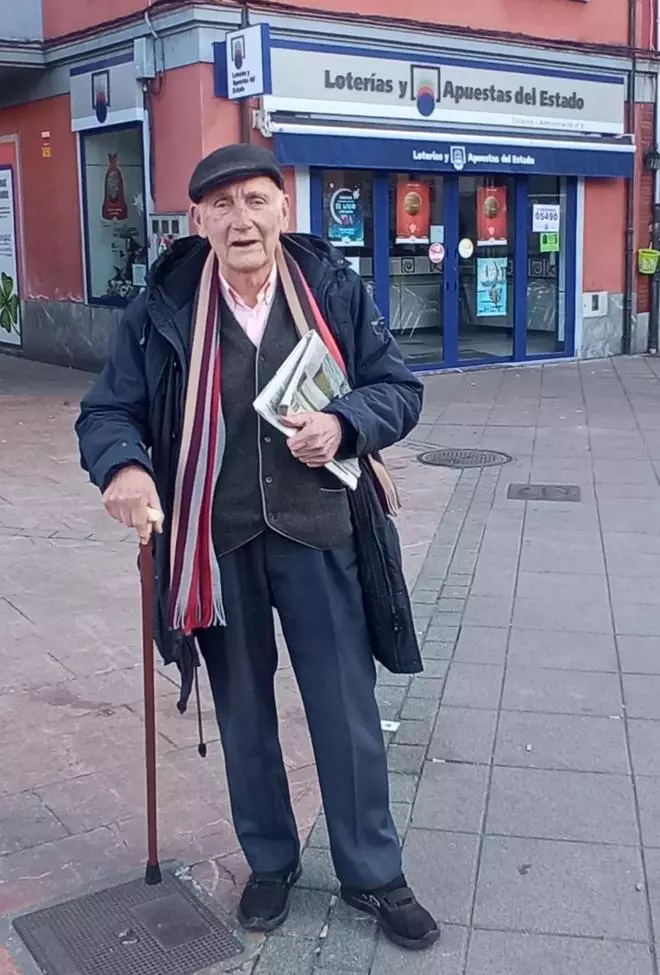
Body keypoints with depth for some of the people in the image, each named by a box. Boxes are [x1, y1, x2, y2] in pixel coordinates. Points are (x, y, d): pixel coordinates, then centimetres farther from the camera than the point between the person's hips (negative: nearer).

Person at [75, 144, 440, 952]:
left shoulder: (335, 289, -4)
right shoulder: (163, 306, -6)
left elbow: (400, 388, 2)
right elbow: (106, 411, -1)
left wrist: (345, 423, -19)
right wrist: (123, 465, -24)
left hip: (319, 538, 0)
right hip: (217, 546, 1)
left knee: (347, 713, 10)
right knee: (243, 715, 17)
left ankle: (373, 875, 31)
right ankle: (270, 862, 40)